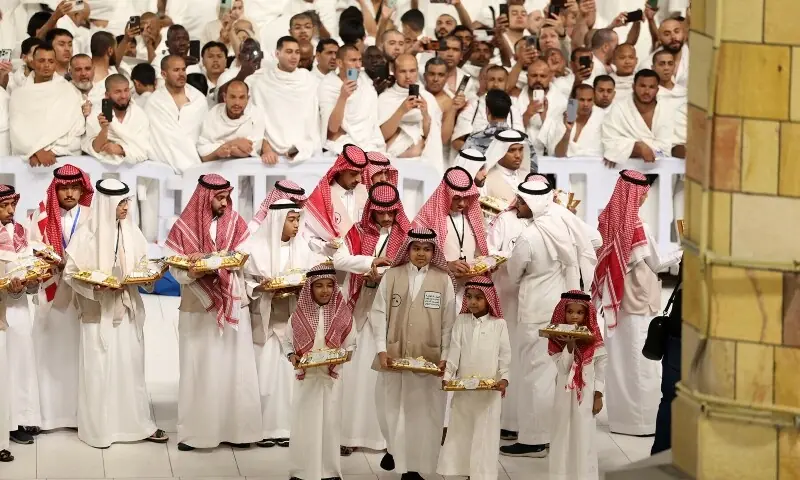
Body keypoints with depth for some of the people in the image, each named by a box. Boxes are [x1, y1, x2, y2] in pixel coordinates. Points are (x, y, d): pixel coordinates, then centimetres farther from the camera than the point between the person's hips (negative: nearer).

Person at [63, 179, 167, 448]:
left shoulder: (131, 231, 1)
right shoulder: (88, 236, -12)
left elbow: (142, 263, 12)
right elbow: (71, 272, -8)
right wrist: (95, 285, -23)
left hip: (128, 309, 4)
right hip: (99, 311, -4)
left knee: (131, 365, 9)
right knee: (99, 369, 2)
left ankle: (139, 424, 16)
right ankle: (98, 429, 11)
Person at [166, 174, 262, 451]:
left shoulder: (235, 223, 6)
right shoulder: (184, 228, -1)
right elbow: (176, 269, -6)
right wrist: (195, 272, -25)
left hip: (232, 306, 2)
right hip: (198, 308, -2)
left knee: (233, 366, 2)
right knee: (198, 368, -1)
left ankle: (235, 428, 6)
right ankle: (194, 431, 3)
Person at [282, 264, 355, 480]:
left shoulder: (343, 314, -2)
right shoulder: (299, 315, -1)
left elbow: (351, 344, 4)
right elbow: (287, 342, 8)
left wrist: (344, 355, -16)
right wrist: (291, 356, -11)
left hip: (331, 377, 0)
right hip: (305, 377, 0)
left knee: (329, 423, 3)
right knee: (304, 423, 4)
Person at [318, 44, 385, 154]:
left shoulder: (366, 82, 10)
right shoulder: (327, 85, -7)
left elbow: (373, 123, 13)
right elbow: (333, 128, -16)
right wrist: (342, 97, -27)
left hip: (368, 145, 5)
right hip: (340, 147, -5)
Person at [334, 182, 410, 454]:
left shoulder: (406, 235, 3)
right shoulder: (358, 233, 6)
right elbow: (339, 260, -6)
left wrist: (382, 274, -18)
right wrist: (371, 261, -17)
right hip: (360, 308, 1)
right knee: (357, 368, 0)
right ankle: (351, 433, 2)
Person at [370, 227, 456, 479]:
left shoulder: (443, 280, 3)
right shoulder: (391, 276, 3)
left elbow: (448, 321, 2)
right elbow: (379, 313, 1)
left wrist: (445, 356, -4)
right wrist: (381, 350, -7)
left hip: (429, 358, -1)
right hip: (393, 355, 1)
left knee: (422, 411, -1)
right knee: (392, 407, 8)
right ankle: (394, 448, 35)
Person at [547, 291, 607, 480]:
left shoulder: (593, 338, -4)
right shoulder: (558, 339, -4)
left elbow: (600, 368, 0)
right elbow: (563, 367, -13)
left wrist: (598, 396, -2)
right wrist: (569, 345, -26)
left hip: (586, 394, -1)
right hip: (565, 394, 1)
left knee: (584, 434, 2)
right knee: (564, 432, 7)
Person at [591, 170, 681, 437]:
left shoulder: (608, 220, 2)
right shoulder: (637, 225, -17)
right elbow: (656, 263, -8)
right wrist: (682, 253, 2)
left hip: (616, 299, 7)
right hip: (639, 302, -7)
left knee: (618, 359, 12)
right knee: (640, 361, 0)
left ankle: (619, 415, 18)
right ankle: (641, 419, 2)